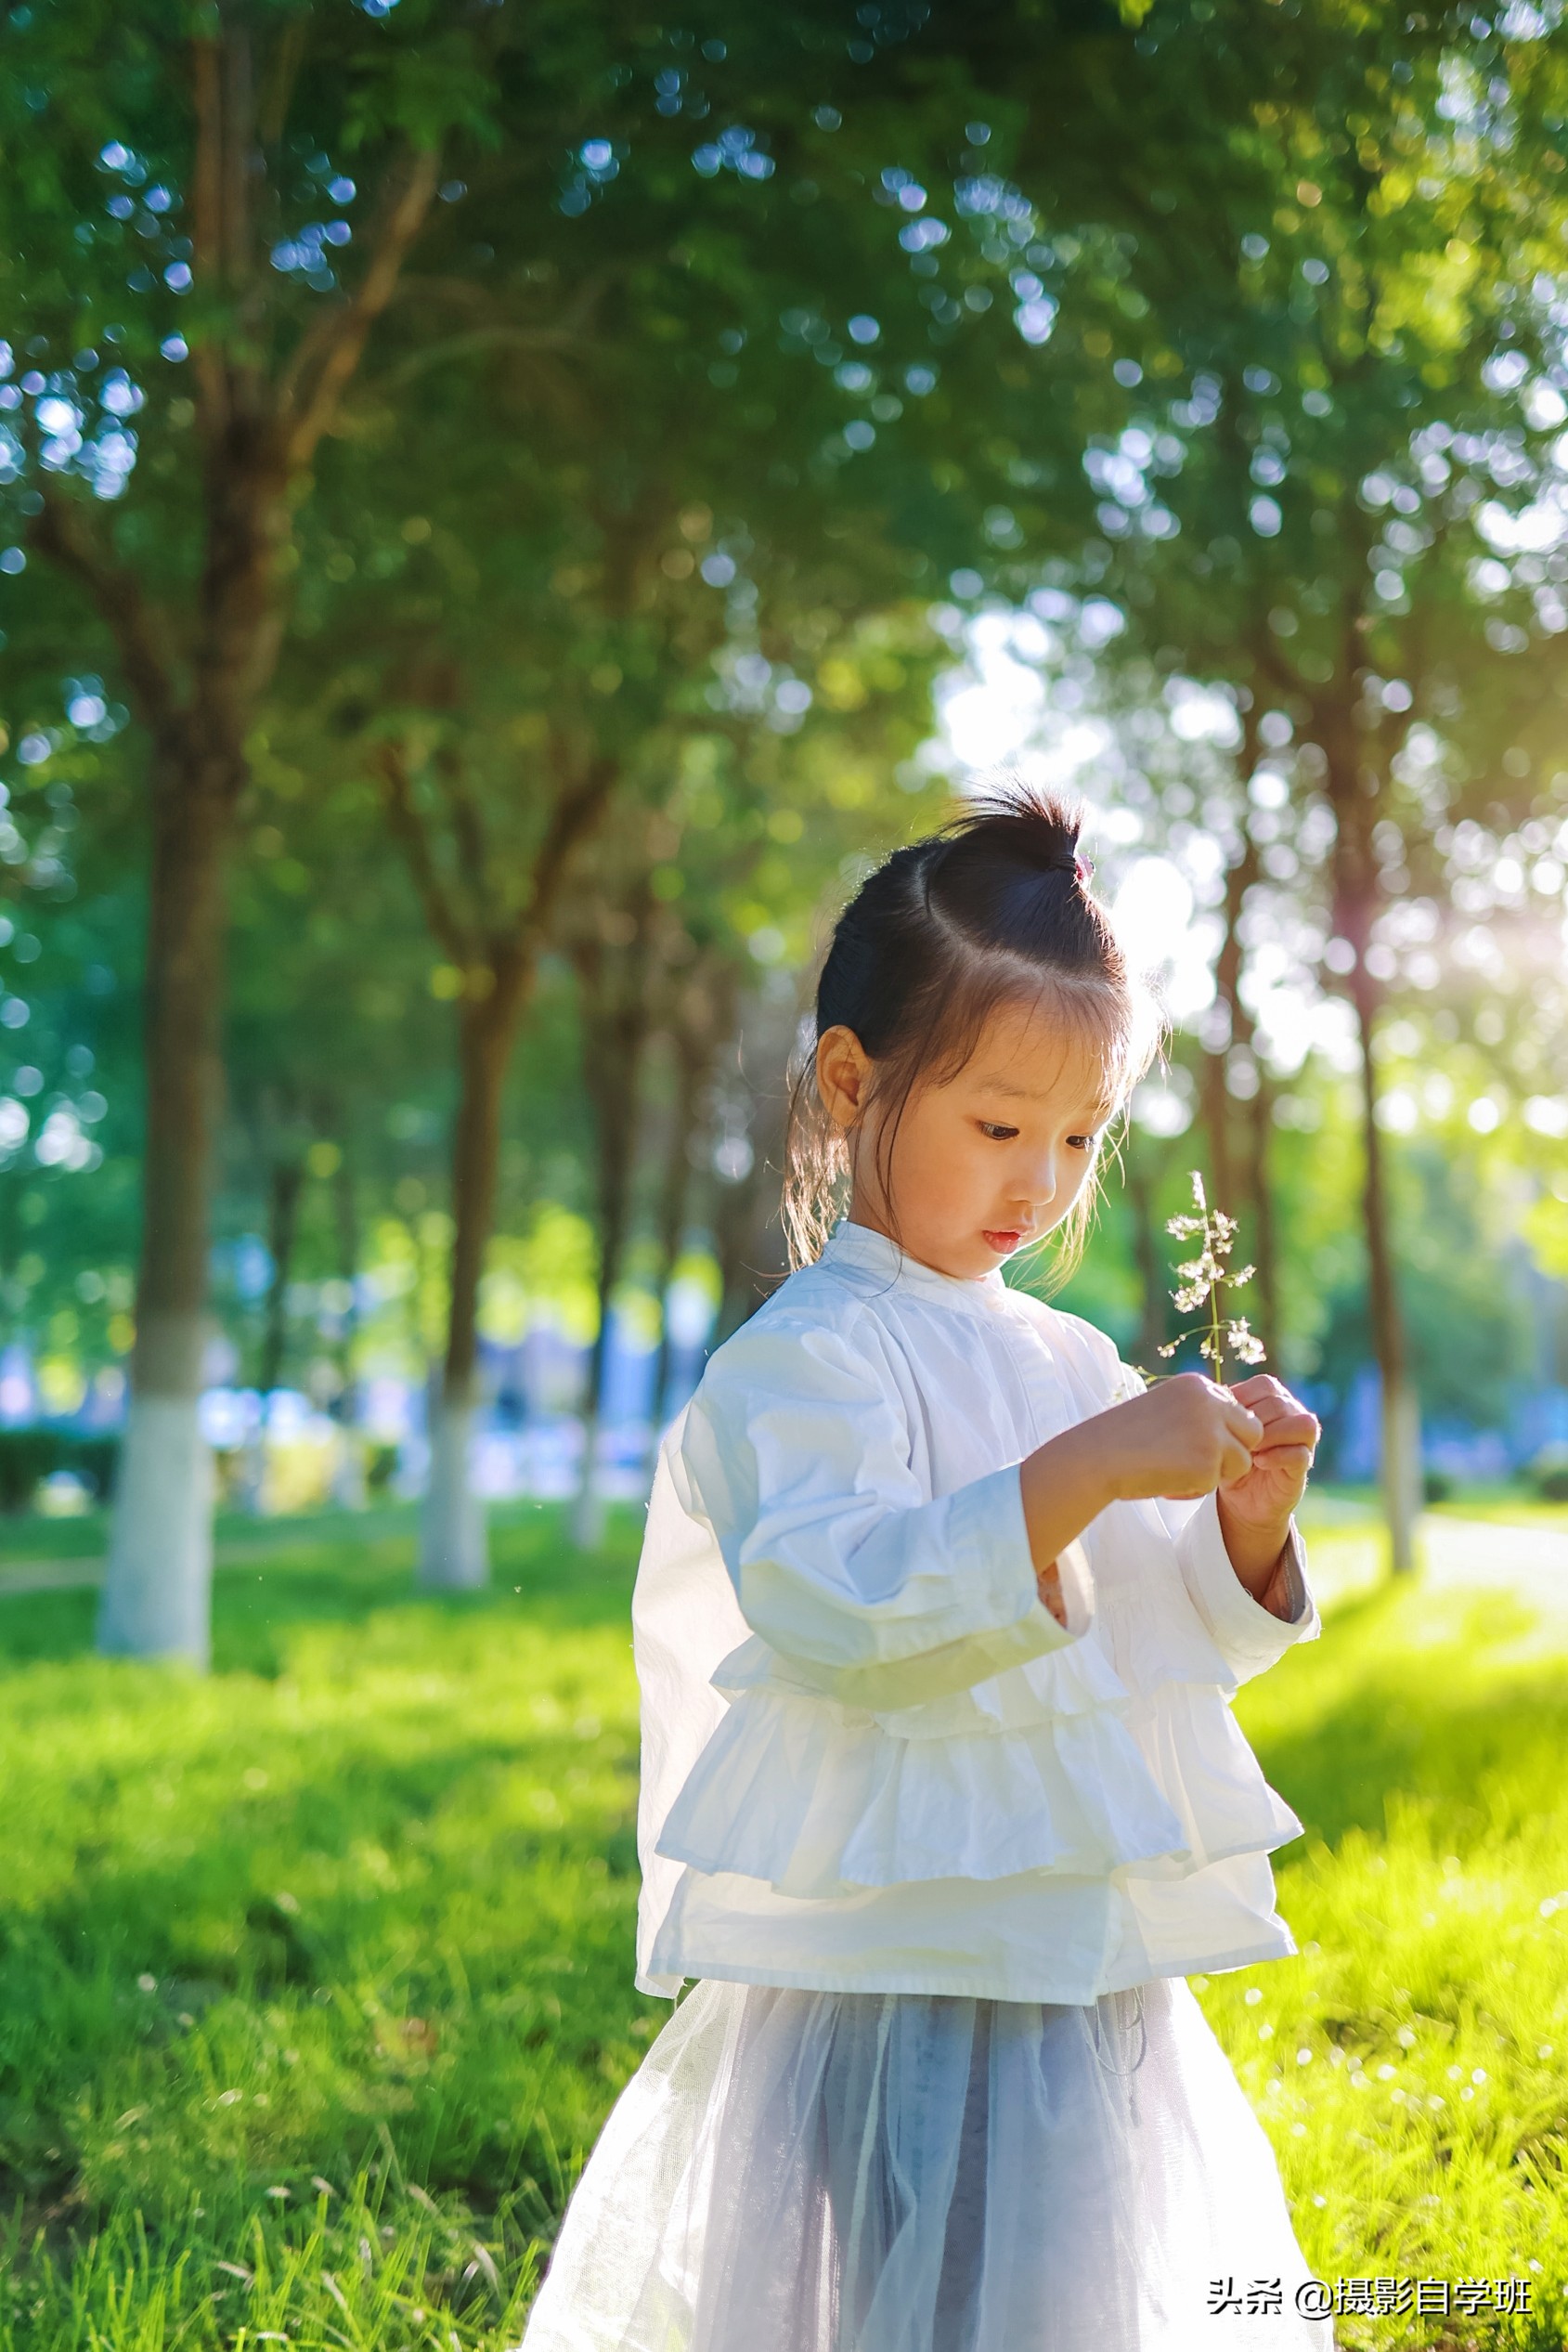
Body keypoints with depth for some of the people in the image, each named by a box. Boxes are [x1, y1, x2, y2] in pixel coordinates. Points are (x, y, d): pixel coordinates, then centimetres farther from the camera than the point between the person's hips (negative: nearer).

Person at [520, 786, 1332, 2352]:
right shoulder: (806, 1355, -11)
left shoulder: (1072, 1363, 12)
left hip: (1102, 1976, 8)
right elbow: (827, 1606, -27)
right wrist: (1084, 1475, -31)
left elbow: (1172, 1649, 16)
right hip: (903, 1987, -7)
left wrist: (1246, 1531, -4)